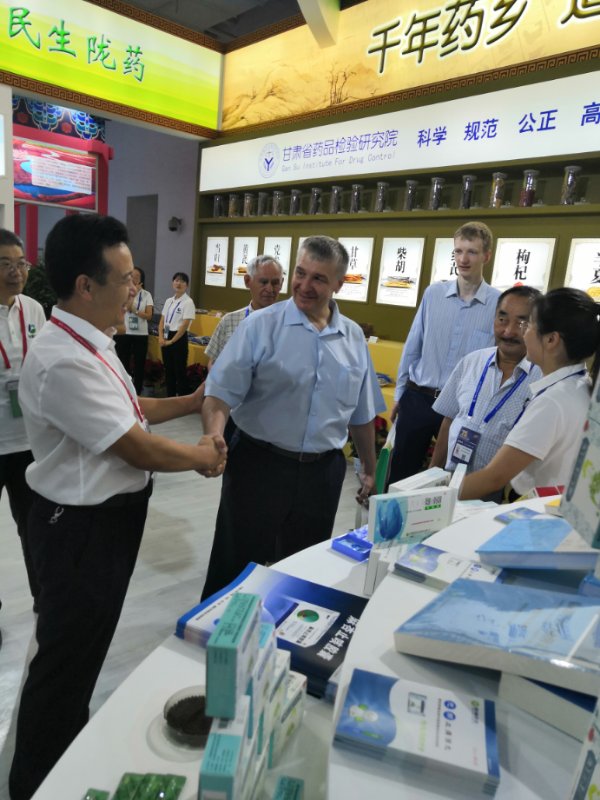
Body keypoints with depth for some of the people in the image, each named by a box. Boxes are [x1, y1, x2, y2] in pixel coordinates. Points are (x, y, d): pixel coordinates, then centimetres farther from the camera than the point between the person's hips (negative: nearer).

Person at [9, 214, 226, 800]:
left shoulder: (91, 342, 3)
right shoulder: (64, 361, -30)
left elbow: (127, 410, 16)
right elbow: (142, 450, -26)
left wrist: (193, 402, 12)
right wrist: (202, 456, -8)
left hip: (108, 516, 10)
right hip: (81, 528, -10)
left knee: (86, 646, 29)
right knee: (65, 657, 12)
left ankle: (72, 745, 54)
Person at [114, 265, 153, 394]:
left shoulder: (146, 295, 3)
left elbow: (149, 316, -3)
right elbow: (127, 307, -16)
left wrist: (135, 311, -14)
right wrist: (134, 292, -13)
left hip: (140, 334, 1)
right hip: (124, 334, 0)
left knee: (139, 365, 6)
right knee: (124, 363, 7)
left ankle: (137, 393, 16)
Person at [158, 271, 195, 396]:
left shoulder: (188, 302, -9)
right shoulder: (169, 301, 11)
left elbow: (184, 325, -14)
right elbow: (162, 321, 12)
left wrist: (172, 341, -13)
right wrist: (161, 337, -4)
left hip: (179, 338, -7)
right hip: (166, 337, 7)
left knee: (180, 371, -1)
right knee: (168, 370, 12)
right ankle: (169, 398, 23)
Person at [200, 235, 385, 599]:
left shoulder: (354, 337, 5)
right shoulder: (261, 326, -8)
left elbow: (362, 414, 14)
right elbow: (220, 393, -13)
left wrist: (370, 470, 18)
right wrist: (214, 438, -32)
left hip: (323, 472, 4)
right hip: (259, 464, -3)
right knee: (238, 569, 9)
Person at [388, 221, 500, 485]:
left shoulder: (499, 304, -7)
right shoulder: (433, 293, 0)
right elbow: (412, 347, 6)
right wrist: (400, 394, 9)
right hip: (417, 399, 2)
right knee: (399, 477, 14)